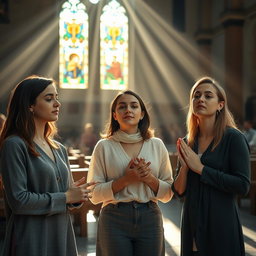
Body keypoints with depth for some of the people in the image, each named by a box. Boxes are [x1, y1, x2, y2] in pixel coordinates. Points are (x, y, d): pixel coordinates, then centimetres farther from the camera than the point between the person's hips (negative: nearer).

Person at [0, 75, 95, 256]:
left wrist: (78, 195, -6)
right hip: (32, 239, -7)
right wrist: (66, 197, -13)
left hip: (62, 233, 7)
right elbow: (18, 200, -19)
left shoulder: (59, 149, 10)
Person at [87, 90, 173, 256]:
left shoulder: (157, 145, 5)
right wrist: (125, 180, -16)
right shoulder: (104, 146, -1)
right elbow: (94, 195, -3)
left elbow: (168, 193, 6)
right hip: (115, 219, -2)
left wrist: (149, 178, -12)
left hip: (150, 218, 2)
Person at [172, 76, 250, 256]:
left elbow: (243, 185, -18)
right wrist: (184, 168, -12)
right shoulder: (187, 143, 5)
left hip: (221, 224, -5)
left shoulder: (233, 138, -10)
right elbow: (179, 191, 7)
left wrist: (201, 168, -17)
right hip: (192, 224, 5)